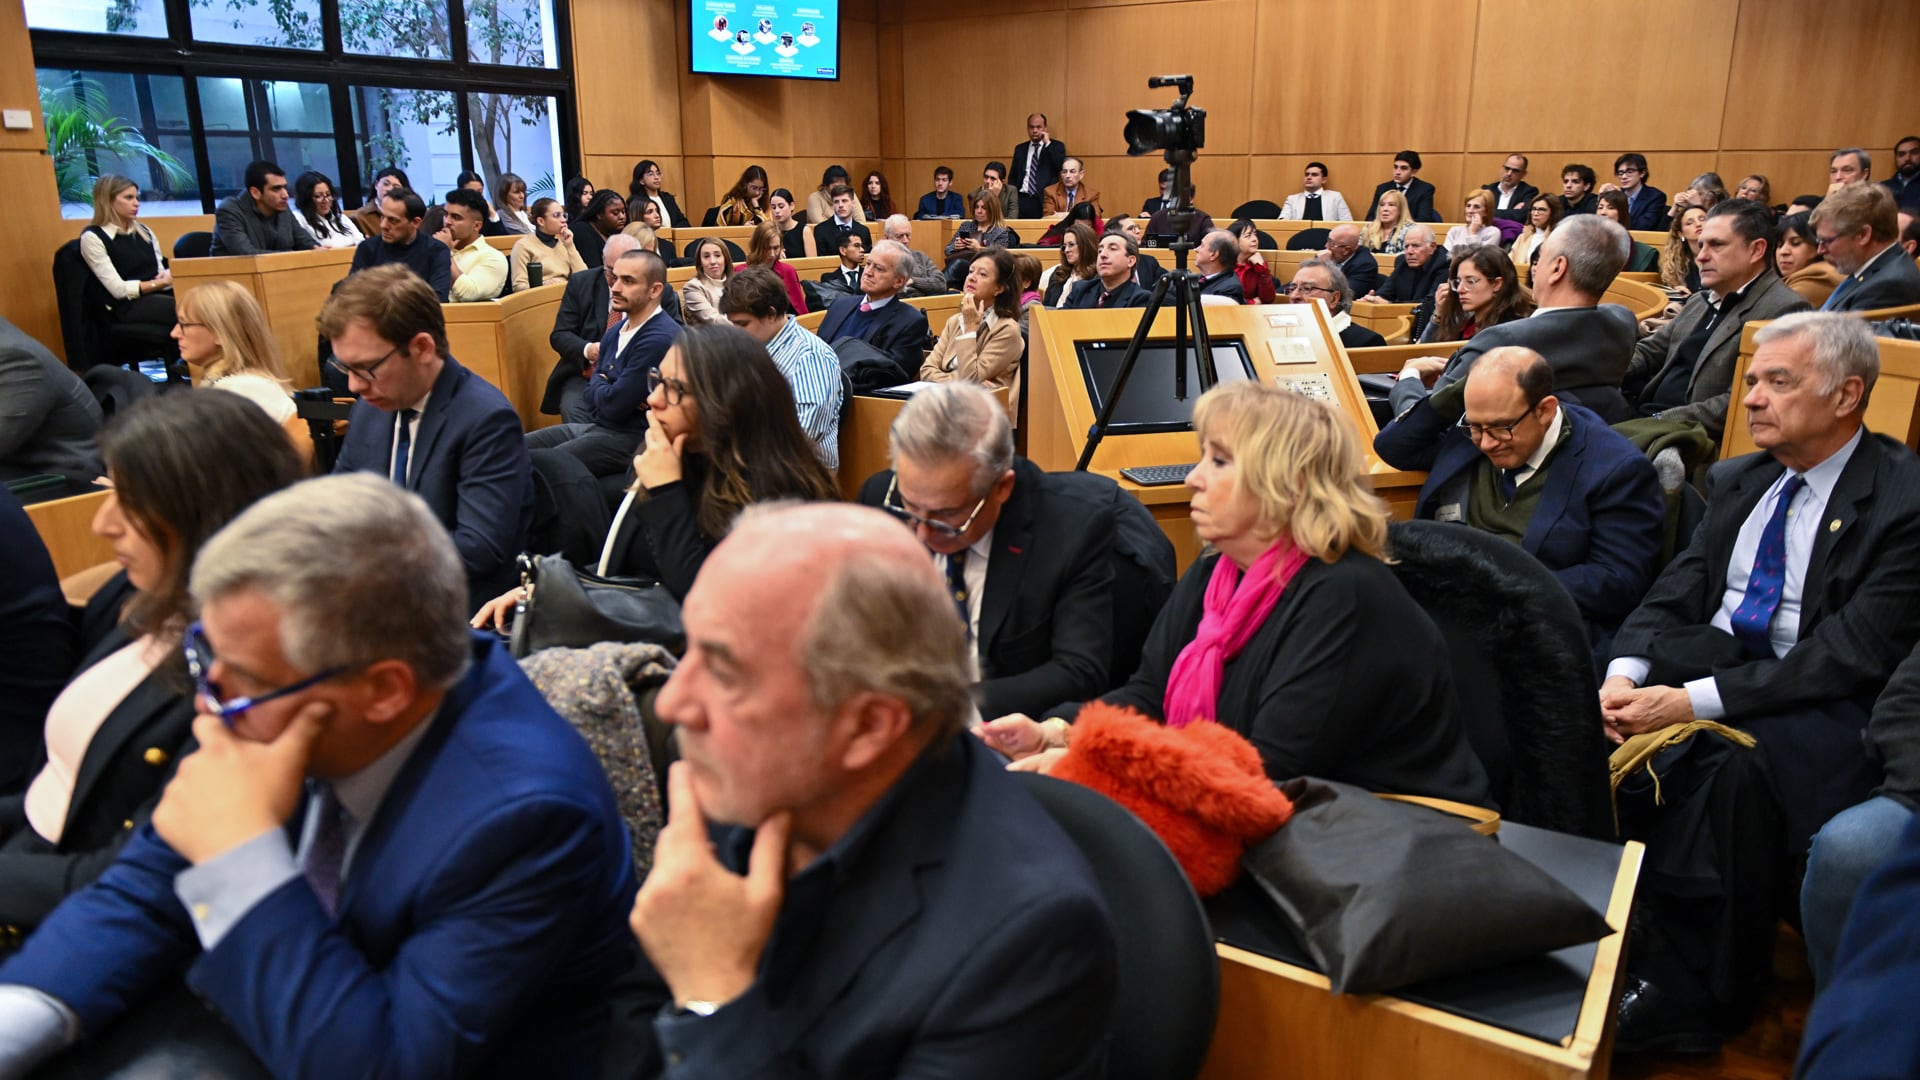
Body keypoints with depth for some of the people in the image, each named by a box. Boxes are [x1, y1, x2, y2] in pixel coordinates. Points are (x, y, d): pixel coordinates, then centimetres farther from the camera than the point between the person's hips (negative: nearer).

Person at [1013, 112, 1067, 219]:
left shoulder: (1056, 146, 8)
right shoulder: (1020, 149, 18)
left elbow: (1062, 166, -10)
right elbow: (1012, 176, 19)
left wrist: (1048, 143, -8)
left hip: (1045, 201, -3)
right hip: (1022, 200, 3)